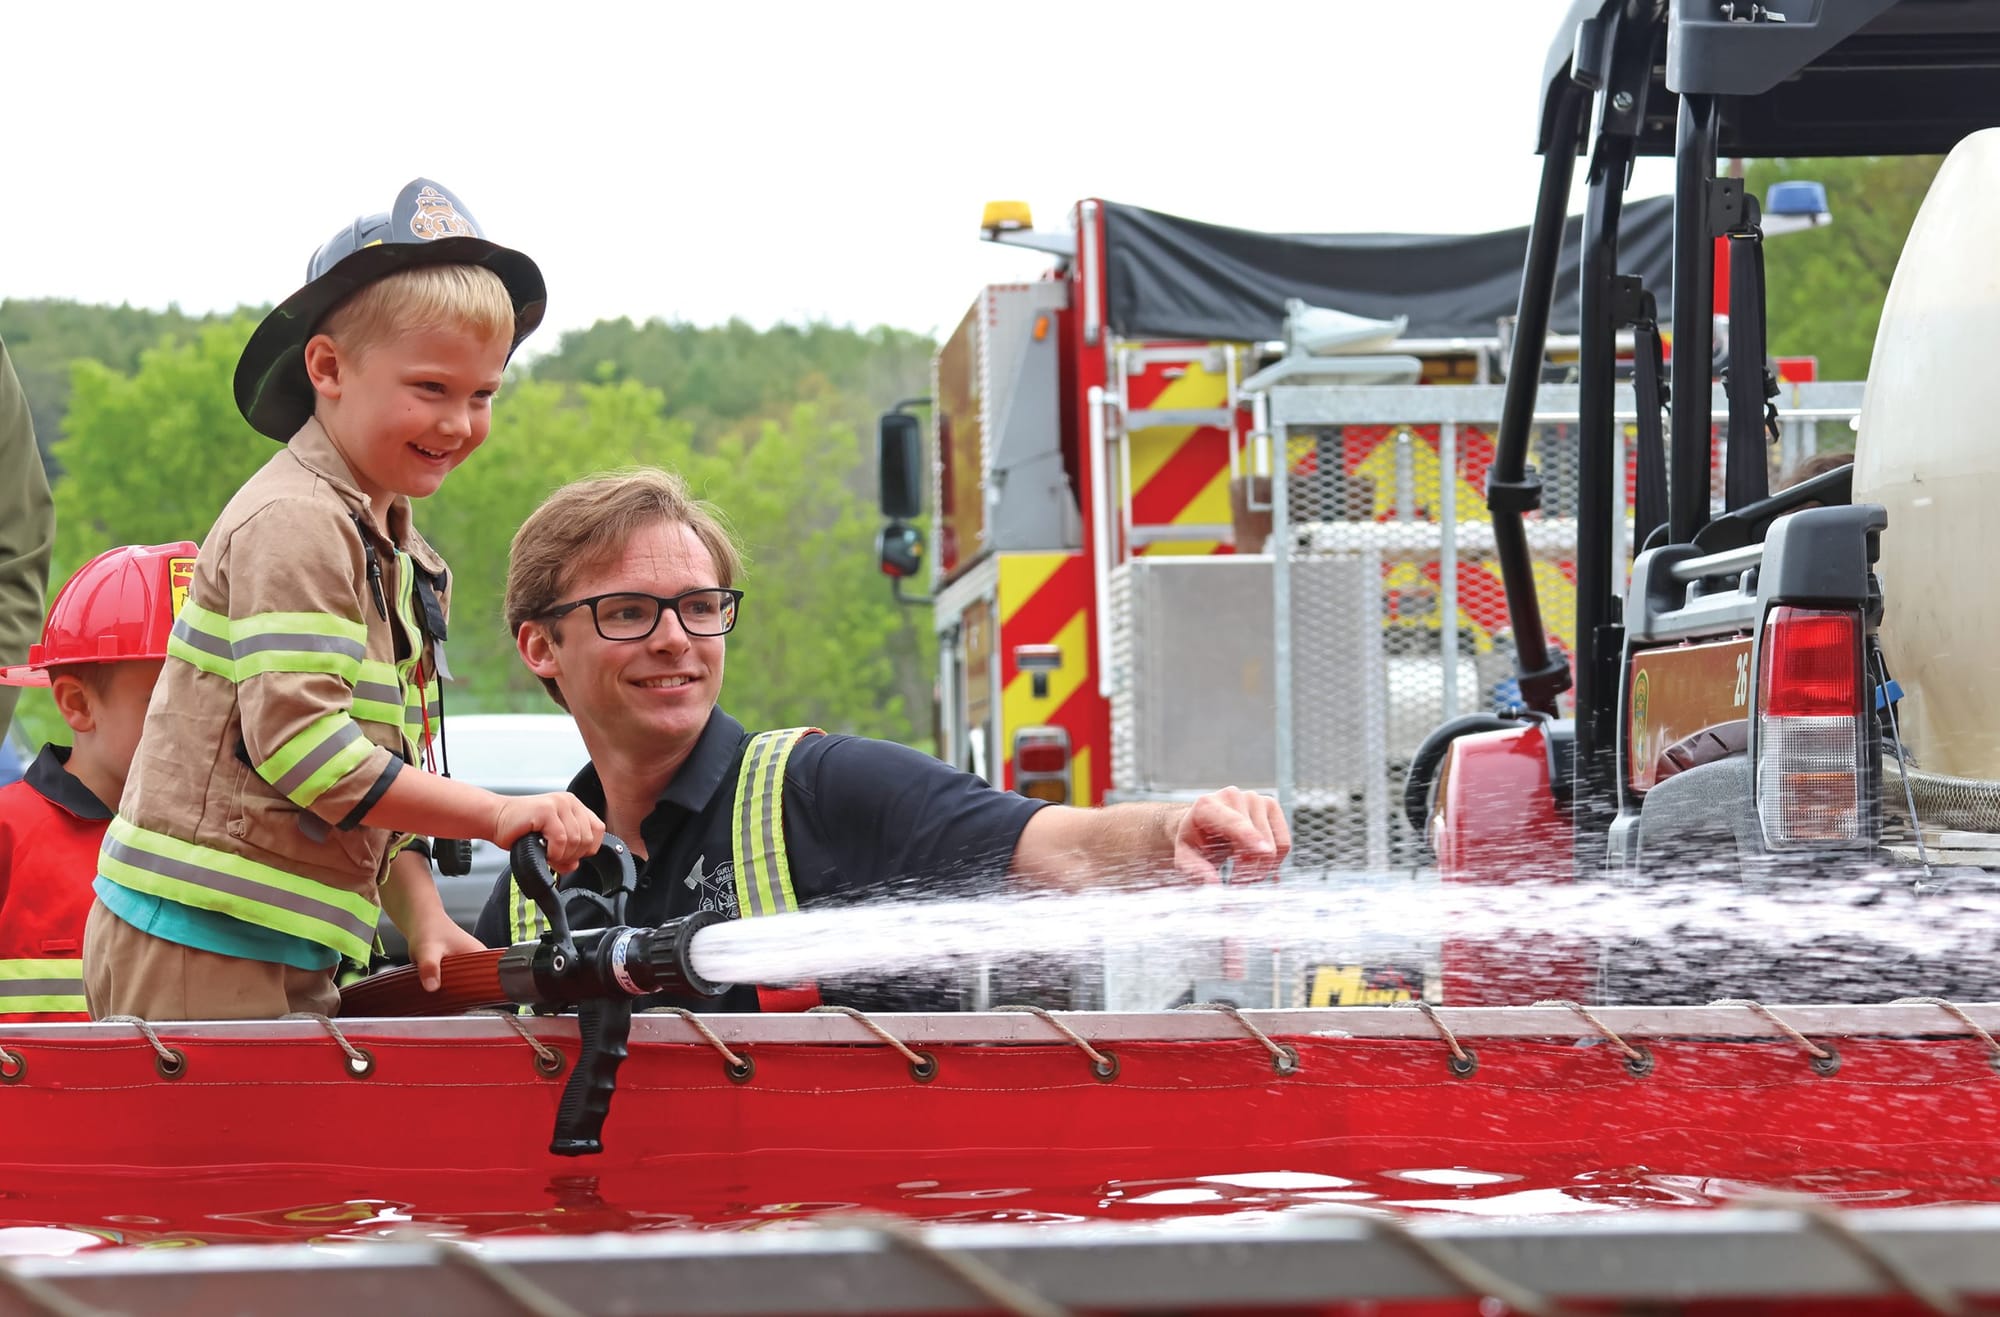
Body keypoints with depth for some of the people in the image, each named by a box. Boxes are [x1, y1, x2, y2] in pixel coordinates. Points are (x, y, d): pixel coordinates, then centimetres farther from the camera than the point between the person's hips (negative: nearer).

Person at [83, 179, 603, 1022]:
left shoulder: (407, 561, 17)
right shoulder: (291, 525, -13)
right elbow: (301, 745, -21)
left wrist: (421, 920, 4)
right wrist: (500, 817, -18)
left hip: (289, 959, 9)